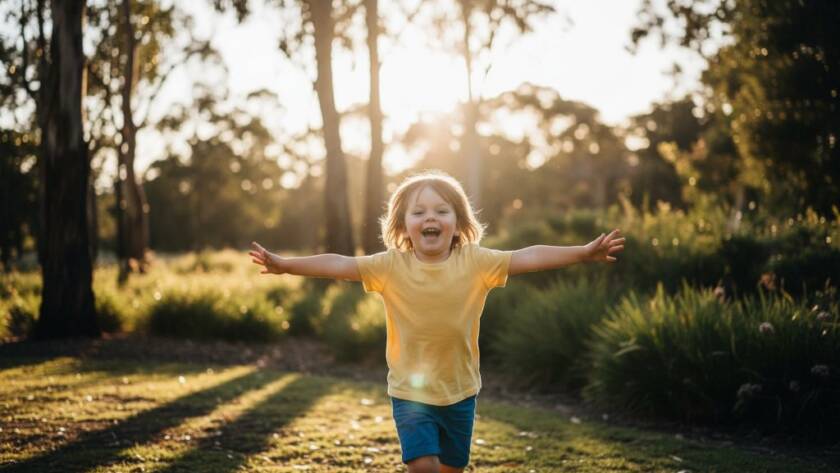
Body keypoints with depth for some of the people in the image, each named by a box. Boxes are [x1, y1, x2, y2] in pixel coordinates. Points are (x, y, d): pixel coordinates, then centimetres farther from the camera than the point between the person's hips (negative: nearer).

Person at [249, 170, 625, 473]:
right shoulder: (390, 266, -13)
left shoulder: (476, 262, -11)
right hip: (410, 392, -2)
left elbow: (528, 257, -16)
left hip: (460, 391, 2)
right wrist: (284, 265, -28)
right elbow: (339, 265, -18)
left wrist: (583, 253, -23)